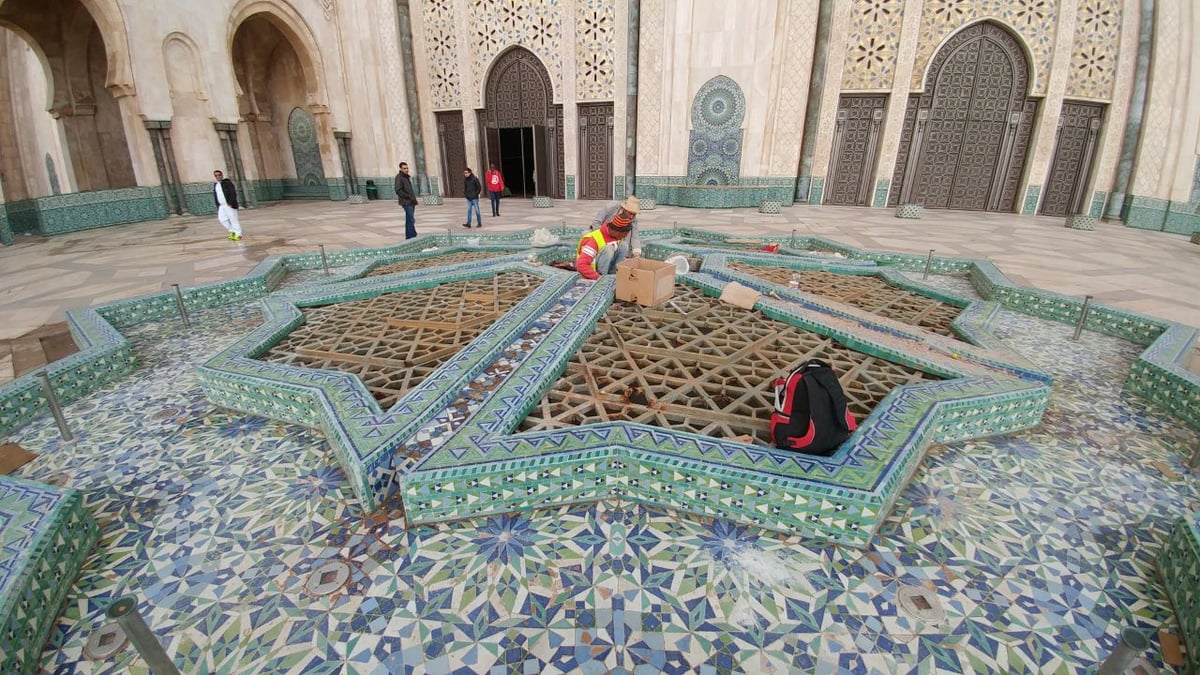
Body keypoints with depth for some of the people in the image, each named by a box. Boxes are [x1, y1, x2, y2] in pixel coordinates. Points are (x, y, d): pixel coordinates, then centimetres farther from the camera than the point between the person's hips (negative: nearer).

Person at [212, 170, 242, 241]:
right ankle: (232, 231, 13)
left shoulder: (227, 182, -5)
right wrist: (218, 206, 13)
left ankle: (238, 234, 2)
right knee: (221, 219, -1)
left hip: (229, 205, -7)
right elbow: (215, 196, 20)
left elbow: (233, 193, -13)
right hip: (221, 206, 7)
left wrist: (230, 203, -21)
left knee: (233, 219, -4)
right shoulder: (215, 185, 16)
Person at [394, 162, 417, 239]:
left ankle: (408, 236, 15)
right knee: (411, 220, -15)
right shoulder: (399, 177, -8)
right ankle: (412, 236, -15)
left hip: (411, 202, 8)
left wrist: (414, 199, 12)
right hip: (406, 202, -8)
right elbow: (398, 191, -16)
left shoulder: (407, 177, 18)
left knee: (409, 220, 10)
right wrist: (409, 197, -17)